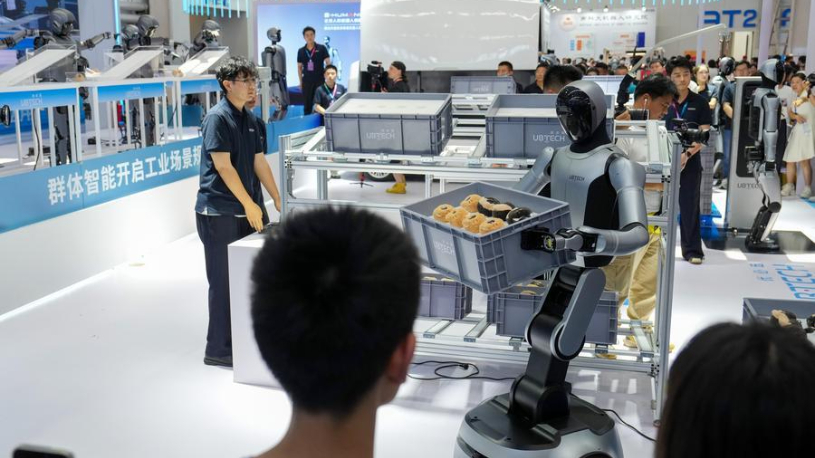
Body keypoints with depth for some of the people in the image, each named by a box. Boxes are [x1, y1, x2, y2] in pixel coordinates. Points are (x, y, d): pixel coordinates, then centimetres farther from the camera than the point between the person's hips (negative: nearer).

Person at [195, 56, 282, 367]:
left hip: (243, 211, 8)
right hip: (218, 212, -8)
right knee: (223, 281, -2)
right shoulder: (217, 118, -12)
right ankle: (219, 350, 9)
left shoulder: (250, 119, 13)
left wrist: (278, 200, 12)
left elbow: (259, 162, 15)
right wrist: (249, 204, -15)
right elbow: (223, 166, -17)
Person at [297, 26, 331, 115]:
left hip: (320, 80, -2)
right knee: (307, 104, 7)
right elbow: (299, 67, 12)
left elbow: (328, 63, -1)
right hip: (307, 81, 2)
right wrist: (301, 81, 8)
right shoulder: (301, 51, 5)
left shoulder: (321, 48, -2)